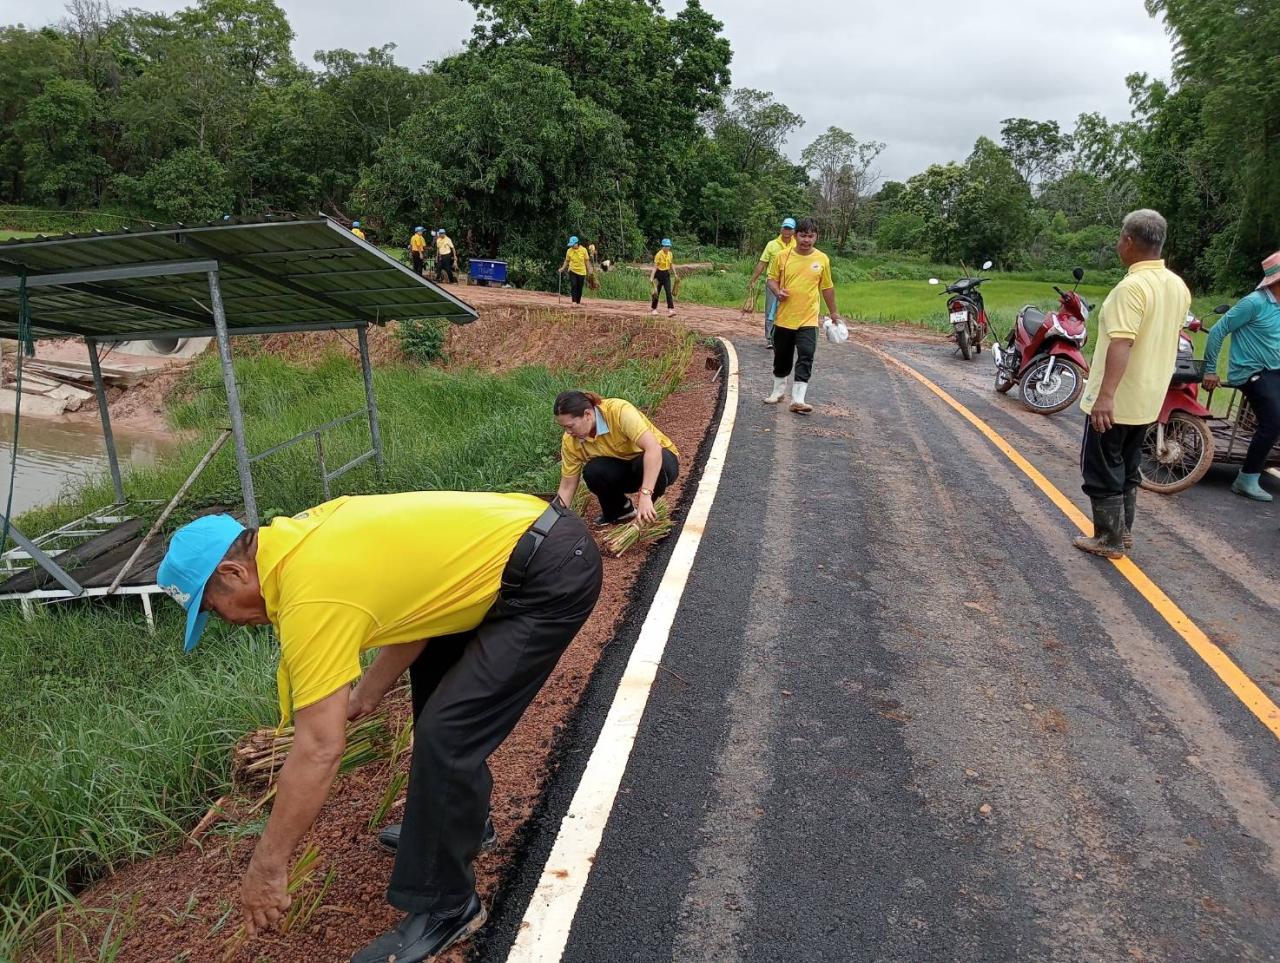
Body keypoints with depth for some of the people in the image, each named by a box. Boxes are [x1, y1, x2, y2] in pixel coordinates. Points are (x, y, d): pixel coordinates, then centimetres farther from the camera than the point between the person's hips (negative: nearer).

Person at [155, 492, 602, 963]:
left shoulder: (311, 599, -19)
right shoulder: (305, 537, 7)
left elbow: (319, 751, -16)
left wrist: (267, 866, -5)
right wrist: (364, 697, 17)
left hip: (553, 575, -10)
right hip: (530, 525, 11)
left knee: (446, 734, -8)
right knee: (433, 666, 25)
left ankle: (445, 908, 12)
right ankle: (456, 822, 40)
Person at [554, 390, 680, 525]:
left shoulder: (619, 411, -32)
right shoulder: (570, 441, -16)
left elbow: (654, 448, -41)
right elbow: (567, 487, -8)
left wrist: (645, 494, -49)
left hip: (660, 458, -4)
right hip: (625, 468, 4)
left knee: (647, 464, -38)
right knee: (592, 471, -26)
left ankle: (647, 513, -9)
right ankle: (618, 509, 3)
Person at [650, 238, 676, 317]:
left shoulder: (670, 254, 3)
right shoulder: (659, 254, -15)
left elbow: (672, 264, 15)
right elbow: (655, 266, -17)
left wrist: (675, 274, 11)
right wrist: (651, 277, -23)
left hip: (667, 274, 4)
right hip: (659, 274, -4)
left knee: (668, 292, -9)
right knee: (657, 292, 8)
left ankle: (670, 310, -15)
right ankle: (653, 309, 26)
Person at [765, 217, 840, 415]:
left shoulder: (822, 259, -1)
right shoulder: (782, 256, -3)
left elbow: (827, 287, 9)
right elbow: (771, 279, 6)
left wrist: (833, 313, 15)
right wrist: (777, 291, -15)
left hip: (808, 319, -1)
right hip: (784, 317, 1)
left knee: (805, 358, -10)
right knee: (782, 357, 14)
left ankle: (798, 400, -8)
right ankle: (778, 391, 33)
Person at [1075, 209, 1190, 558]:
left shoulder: (1132, 287, -21)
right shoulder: (1178, 286, 7)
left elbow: (1121, 344, -31)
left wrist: (1106, 395, -37)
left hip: (1115, 401, -9)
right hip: (1149, 399, 9)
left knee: (1102, 471, 3)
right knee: (1127, 468, 20)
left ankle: (1109, 540, 10)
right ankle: (1123, 531, 30)